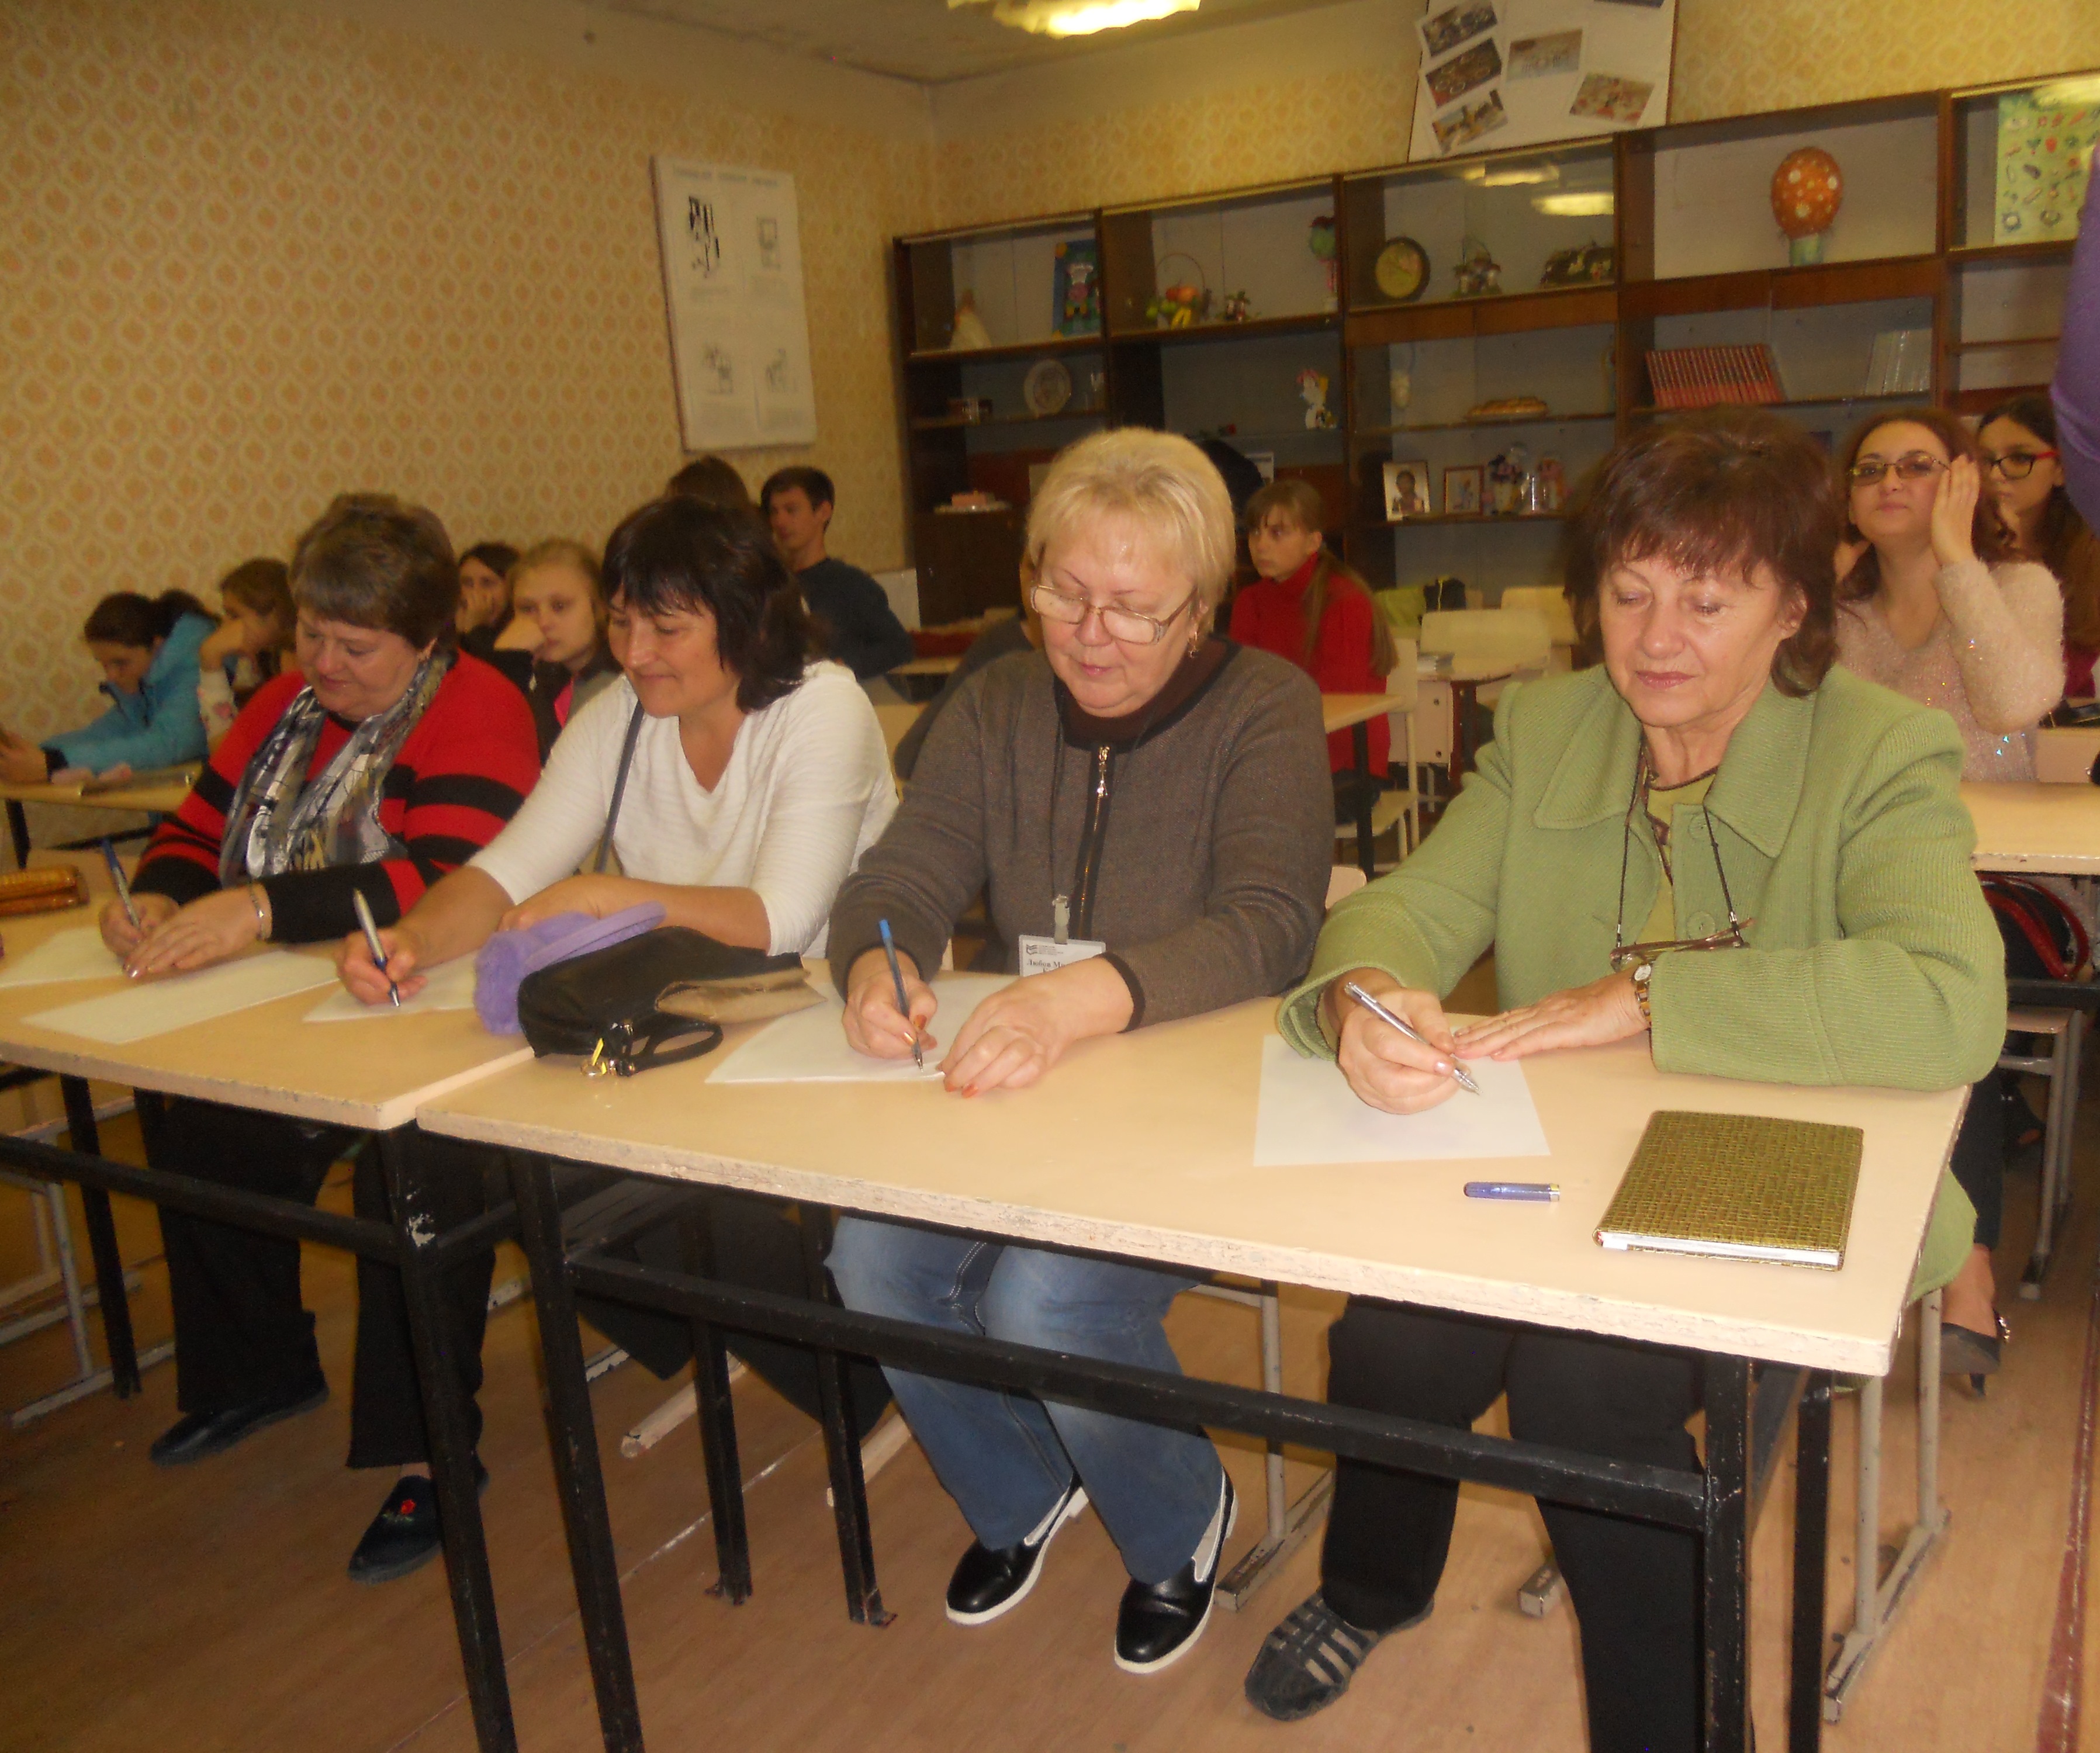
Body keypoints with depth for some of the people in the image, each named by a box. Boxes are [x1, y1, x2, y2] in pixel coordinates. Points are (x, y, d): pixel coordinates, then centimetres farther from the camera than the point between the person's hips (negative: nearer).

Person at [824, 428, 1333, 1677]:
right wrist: (877, 965, -25)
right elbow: (899, 881, 0)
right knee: (874, 1261, -19)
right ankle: (1020, 1496, 15)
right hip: (1017, 1098, 5)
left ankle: (1180, 1525, 10)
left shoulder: (1264, 707, -8)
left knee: (1040, 1300, -27)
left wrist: (1087, 995, -41)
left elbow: (1266, 925, -23)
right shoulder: (998, 707, 8)